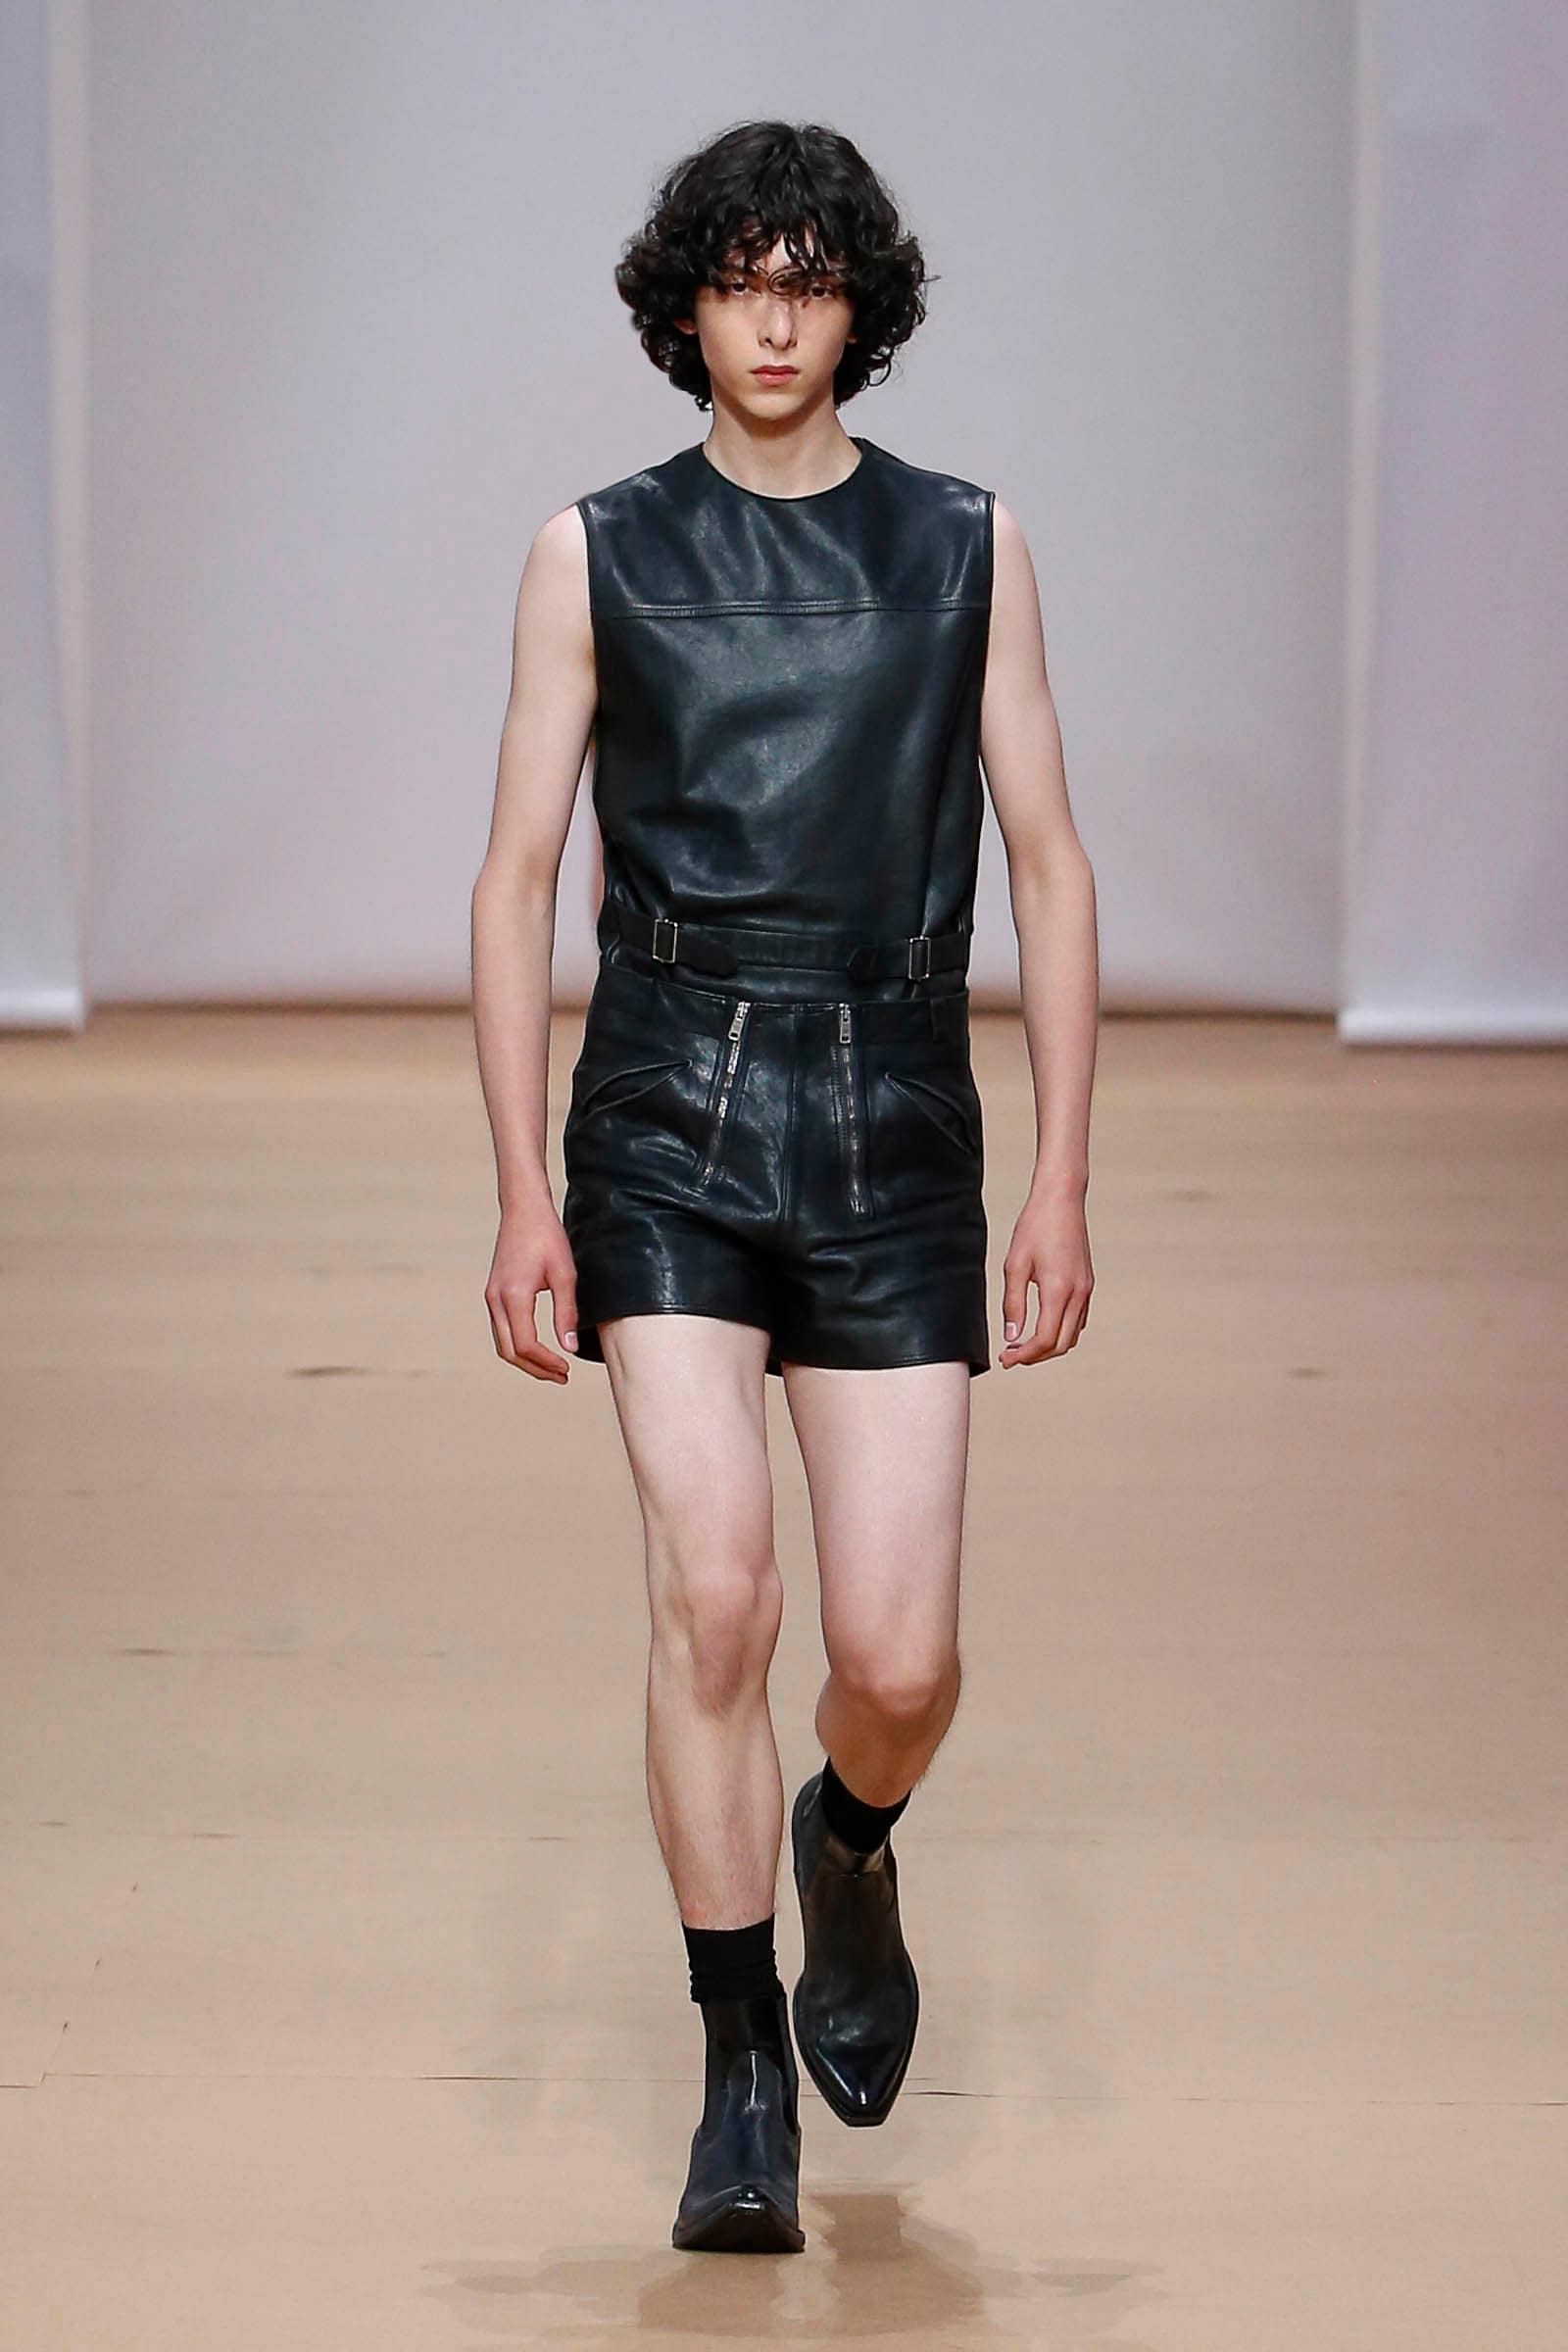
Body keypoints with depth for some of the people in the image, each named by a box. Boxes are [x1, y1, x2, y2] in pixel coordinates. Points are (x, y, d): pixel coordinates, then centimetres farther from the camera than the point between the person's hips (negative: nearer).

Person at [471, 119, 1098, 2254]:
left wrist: (1063, 1179, 1)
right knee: (715, 1587, -17)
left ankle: (850, 1848, 34)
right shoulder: (598, 553, 6)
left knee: (898, 1659, -4)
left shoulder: (966, 547, 8)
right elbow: (517, 880, 5)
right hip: (670, 1116, -1)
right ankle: (745, 2080, -4)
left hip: (893, 1123, 1)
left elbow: (1050, 869, 8)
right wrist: (522, 1194, -2)